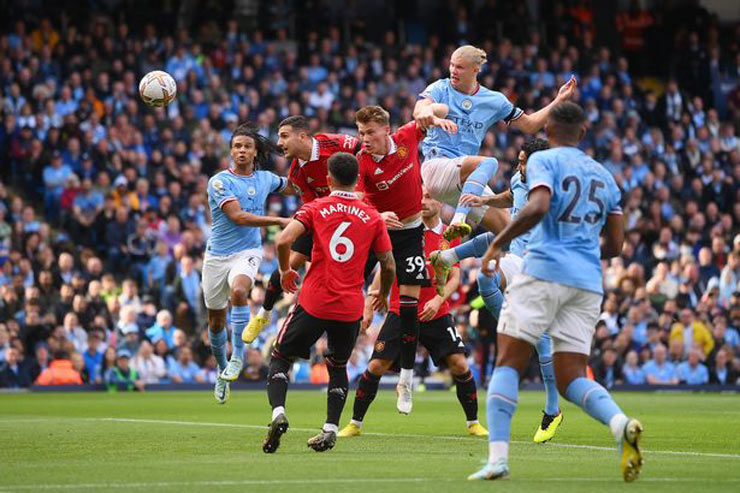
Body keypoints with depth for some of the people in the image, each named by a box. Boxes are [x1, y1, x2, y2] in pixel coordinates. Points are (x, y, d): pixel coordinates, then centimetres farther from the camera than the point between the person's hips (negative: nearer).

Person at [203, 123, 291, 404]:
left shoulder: (265, 179, 6)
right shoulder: (220, 181, -9)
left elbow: (290, 186, 29)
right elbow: (238, 216, -20)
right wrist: (279, 221, -24)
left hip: (248, 252, 0)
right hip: (217, 254, 0)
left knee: (238, 291, -32)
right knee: (215, 319, 8)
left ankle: (238, 356, -23)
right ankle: (223, 371, 30)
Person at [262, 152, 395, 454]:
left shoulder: (315, 208, 0)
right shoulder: (373, 217, 5)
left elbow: (283, 241, -13)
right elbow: (389, 266, 6)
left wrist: (285, 270, 5)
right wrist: (383, 295, 25)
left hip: (314, 303, -2)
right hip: (351, 307, 2)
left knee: (281, 358, 10)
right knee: (337, 366, 22)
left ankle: (278, 413, -13)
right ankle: (330, 429, 10)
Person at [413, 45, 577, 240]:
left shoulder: (494, 101, 12)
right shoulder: (441, 88, 2)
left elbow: (529, 125, 20)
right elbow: (419, 110, -19)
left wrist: (558, 101, 11)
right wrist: (425, 112, -44)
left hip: (468, 178, 5)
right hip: (437, 166, -5)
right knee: (489, 163, -36)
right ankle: (458, 221, -51)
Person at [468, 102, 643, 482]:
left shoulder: (543, 161, 2)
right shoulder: (604, 176, 20)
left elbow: (537, 207, -18)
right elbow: (615, 245, 19)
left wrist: (497, 243, -9)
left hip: (544, 270, -5)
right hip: (588, 282, 5)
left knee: (508, 365, 2)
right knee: (571, 379, 5)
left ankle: (497, 457, -11)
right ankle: (621, 424, -24)